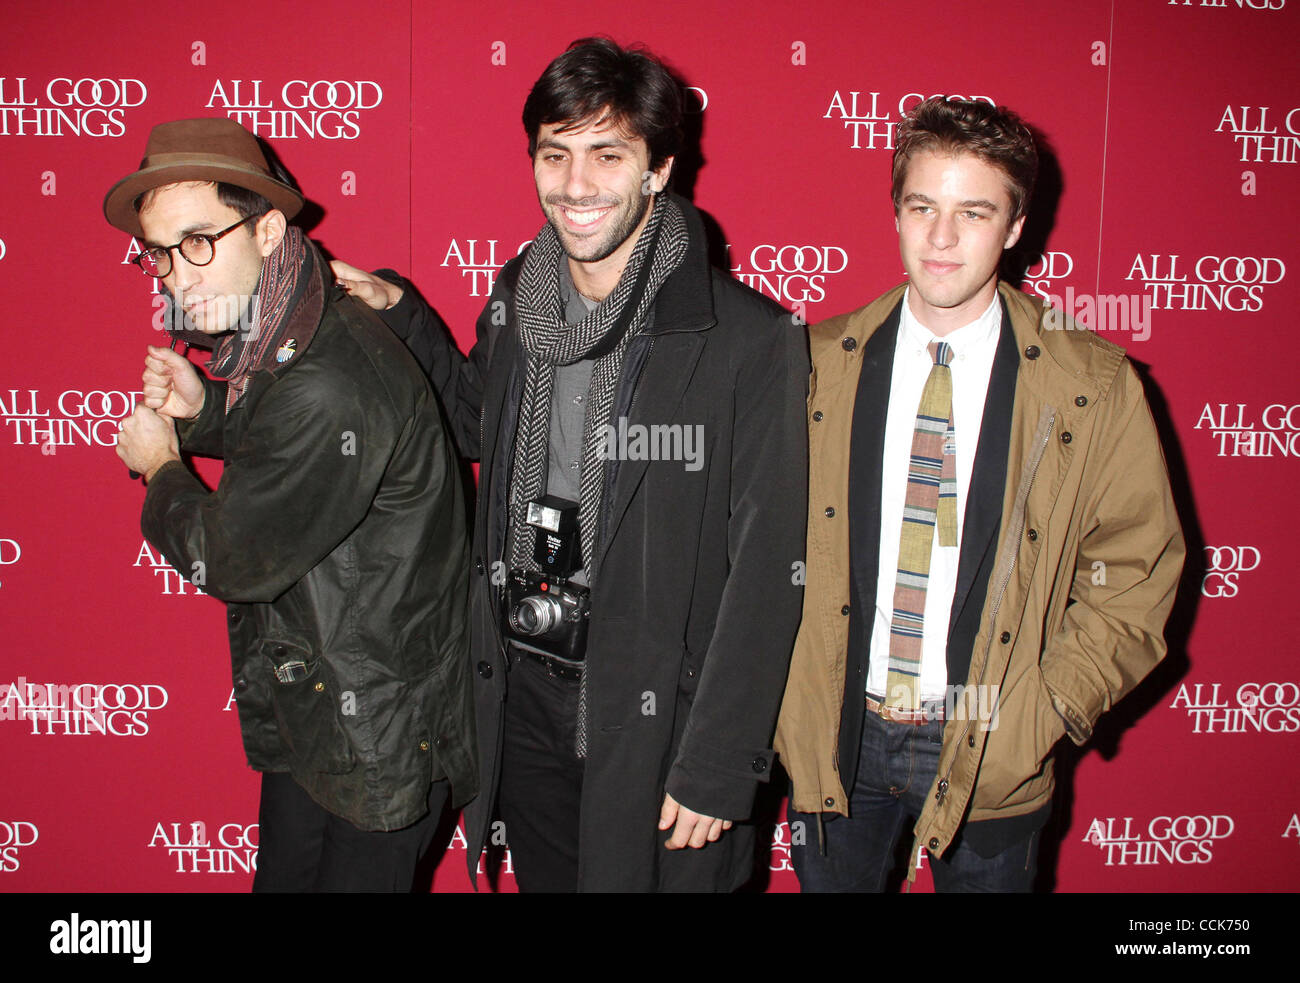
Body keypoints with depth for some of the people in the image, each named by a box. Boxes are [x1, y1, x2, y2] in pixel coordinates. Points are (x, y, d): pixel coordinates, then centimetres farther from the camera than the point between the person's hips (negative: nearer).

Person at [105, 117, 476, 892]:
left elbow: (234, 560, -22)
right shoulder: (272, 338, 0)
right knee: (284, 875, 23)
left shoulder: (331, 385, -32)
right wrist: (204, 412, 0)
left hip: (381, 733, -9)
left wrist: (162, 467, -3)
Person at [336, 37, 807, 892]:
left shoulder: (751, 341, -17)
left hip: (655, 714, -5)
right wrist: (400, 316, 8)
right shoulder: (515, 303, 1)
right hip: (520, 692, 6)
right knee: (544, 878, 23)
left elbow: (766, 572, -16)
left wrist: (718, 766, -16)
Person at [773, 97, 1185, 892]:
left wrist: (1051, 707, -9)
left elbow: (1137, 571, -2)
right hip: (838, 736, 2)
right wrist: (787, 696, -3)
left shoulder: (1094, 386, -9)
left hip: (992, 754, -1)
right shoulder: (820, 364, -4)